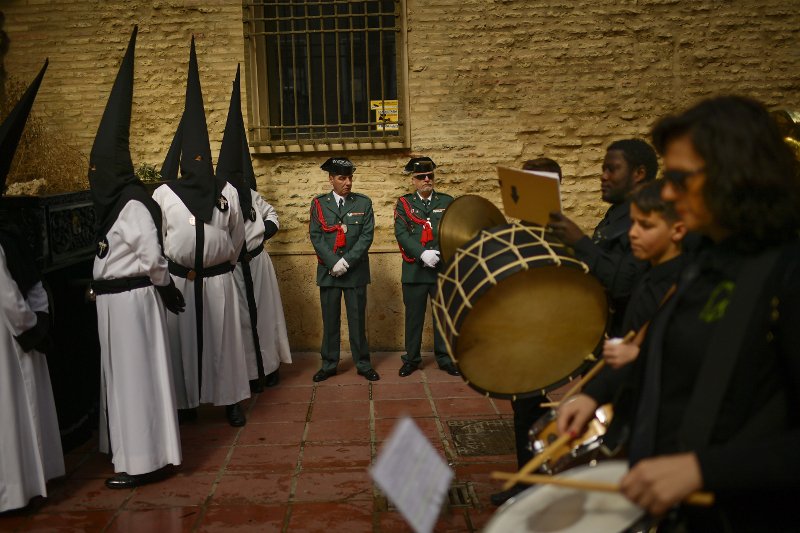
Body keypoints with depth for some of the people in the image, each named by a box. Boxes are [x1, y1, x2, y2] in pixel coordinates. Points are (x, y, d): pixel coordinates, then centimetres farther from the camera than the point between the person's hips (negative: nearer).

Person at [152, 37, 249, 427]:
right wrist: (168, 270, 7)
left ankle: (230, 400, 14)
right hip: (178, 280, 0)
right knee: (182, 340, 7)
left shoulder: (227, 192, 1)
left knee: (223, 339, 6)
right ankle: (186, 402, 18)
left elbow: (237, 235, 10)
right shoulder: (164, 193, -1)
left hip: (217, 279, 0)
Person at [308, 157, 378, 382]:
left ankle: (363, 364, 16)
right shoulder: (319, 204, 6)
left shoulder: (364, 203, 4)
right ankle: (329, 364, 18)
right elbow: (315, 237, -1)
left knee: (357, 319, 5)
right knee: (330, 320, 7)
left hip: (356, 271, 0)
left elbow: (367, 236, -3)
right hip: (328, 271, 1)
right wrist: (334, 262, -13)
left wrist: (346, 261, -13)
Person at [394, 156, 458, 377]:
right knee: (414, 316, 7)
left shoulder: (447, 201, 9)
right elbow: (401, 233, -7)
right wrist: (422, 254, -18)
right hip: (414, 270, -1)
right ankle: (412, 359, 19)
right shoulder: (404, 203, 5)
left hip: (443, 269, 1)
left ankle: (445, 358, 19)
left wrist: (437, 253, -14)